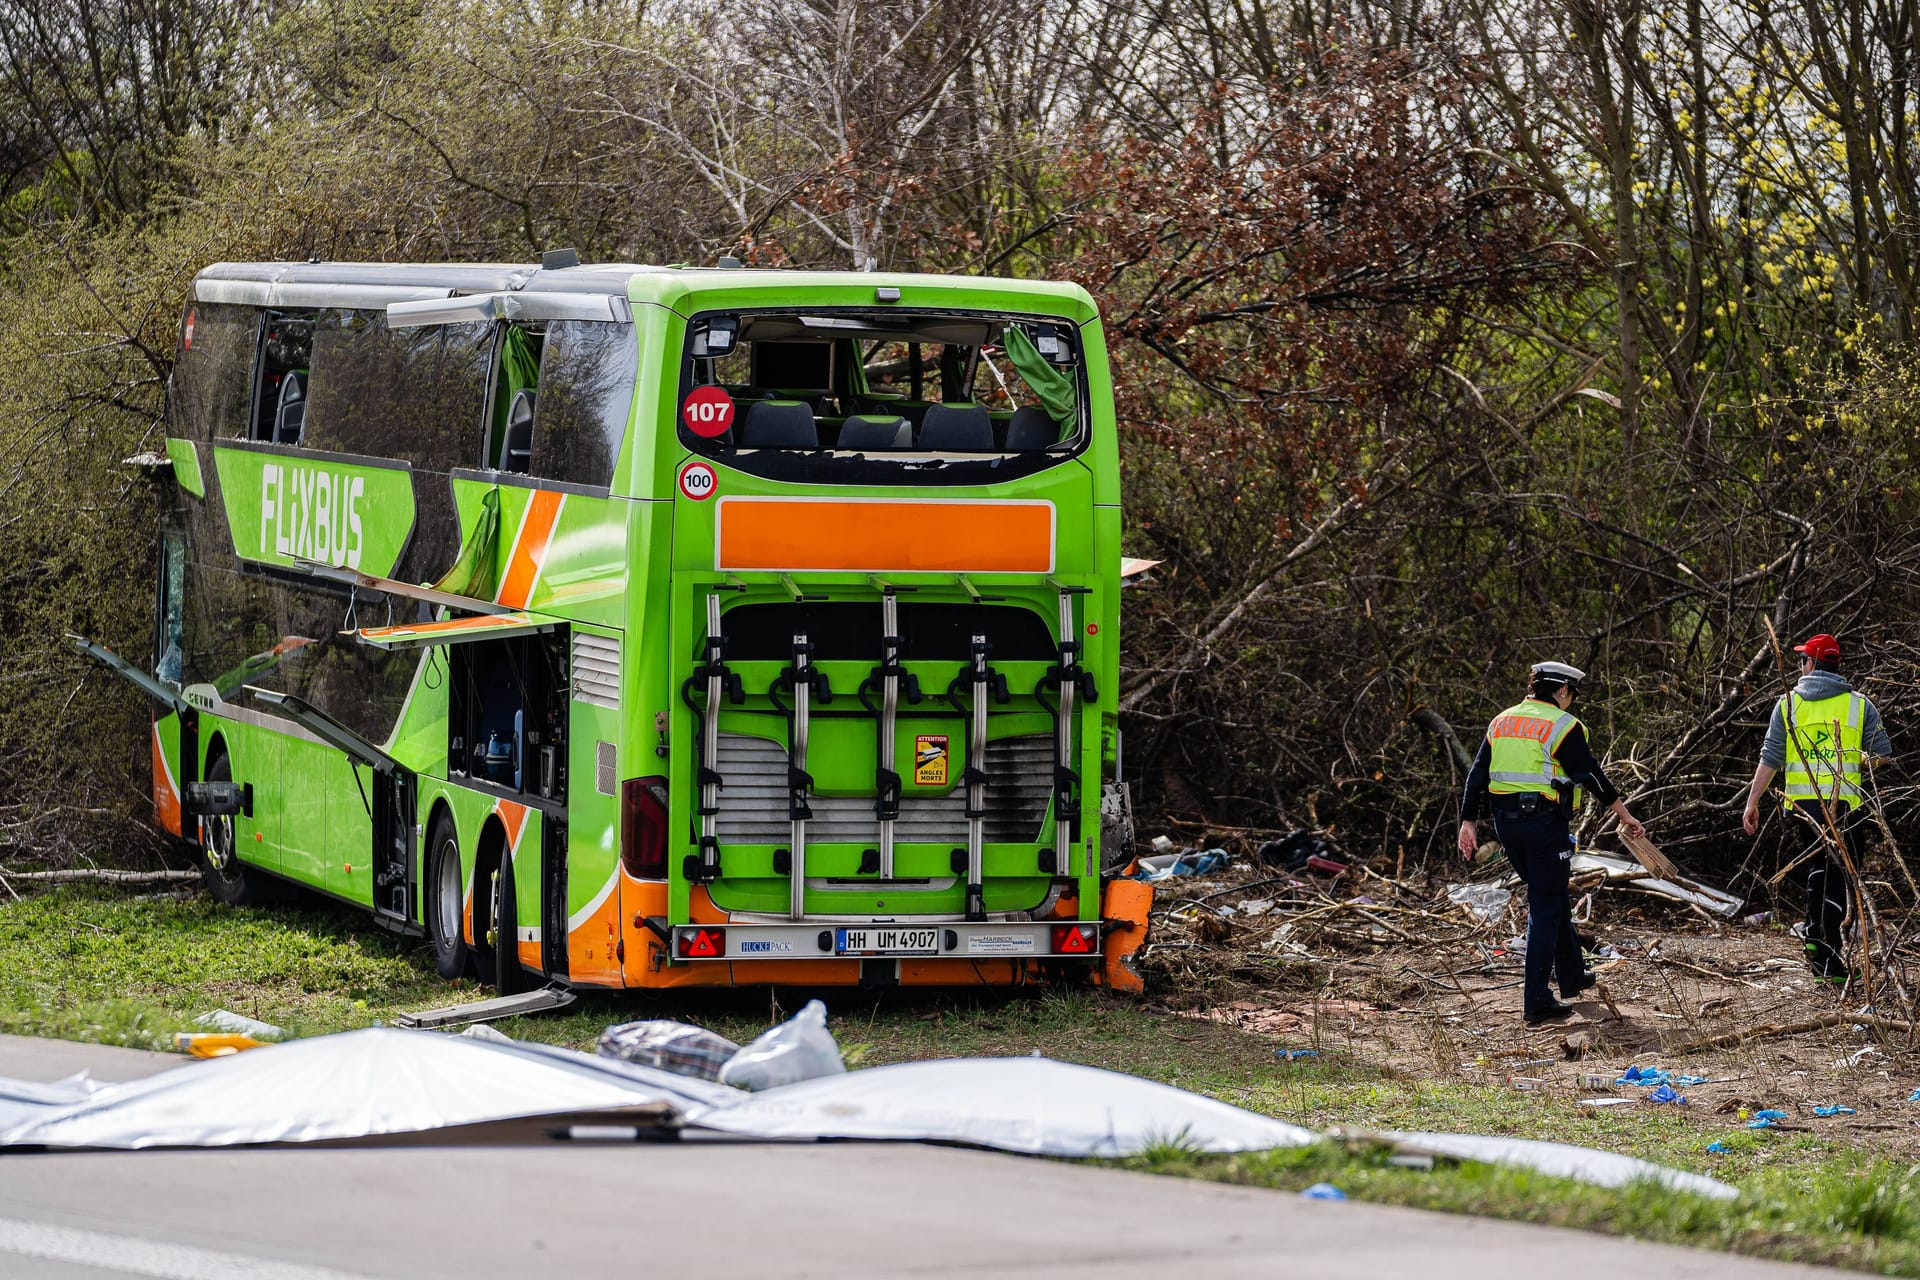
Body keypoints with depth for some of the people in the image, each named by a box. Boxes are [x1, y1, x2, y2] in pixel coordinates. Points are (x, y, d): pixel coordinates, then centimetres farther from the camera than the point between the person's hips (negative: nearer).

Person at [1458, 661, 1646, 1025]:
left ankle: (1572, 976, 34)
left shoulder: (1501, 723, 12)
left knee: (1553, 898, 23)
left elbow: (1477, 774, 8)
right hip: (1545, 822, -7)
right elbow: (1591, 776, -7)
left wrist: (1468, 822, 8)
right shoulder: (1562, 726, -7)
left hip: (1506, 823, 7)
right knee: (1546, 909, -2)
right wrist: (1625, 816, 1)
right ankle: (1536, 1002, -5)